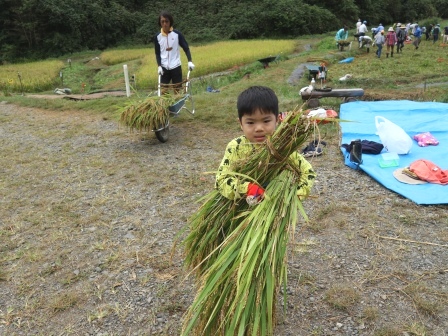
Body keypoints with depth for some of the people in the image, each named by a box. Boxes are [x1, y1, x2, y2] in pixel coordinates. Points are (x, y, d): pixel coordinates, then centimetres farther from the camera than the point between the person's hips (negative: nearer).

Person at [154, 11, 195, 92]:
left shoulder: (177, 34, -5)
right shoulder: (157, 36, 1)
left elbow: (186, 48, -3)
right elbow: (157, 53, 7)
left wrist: (190, 61, -17)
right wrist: (159, 66, -6)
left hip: (176, 66, -2)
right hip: (164, 67, 2)